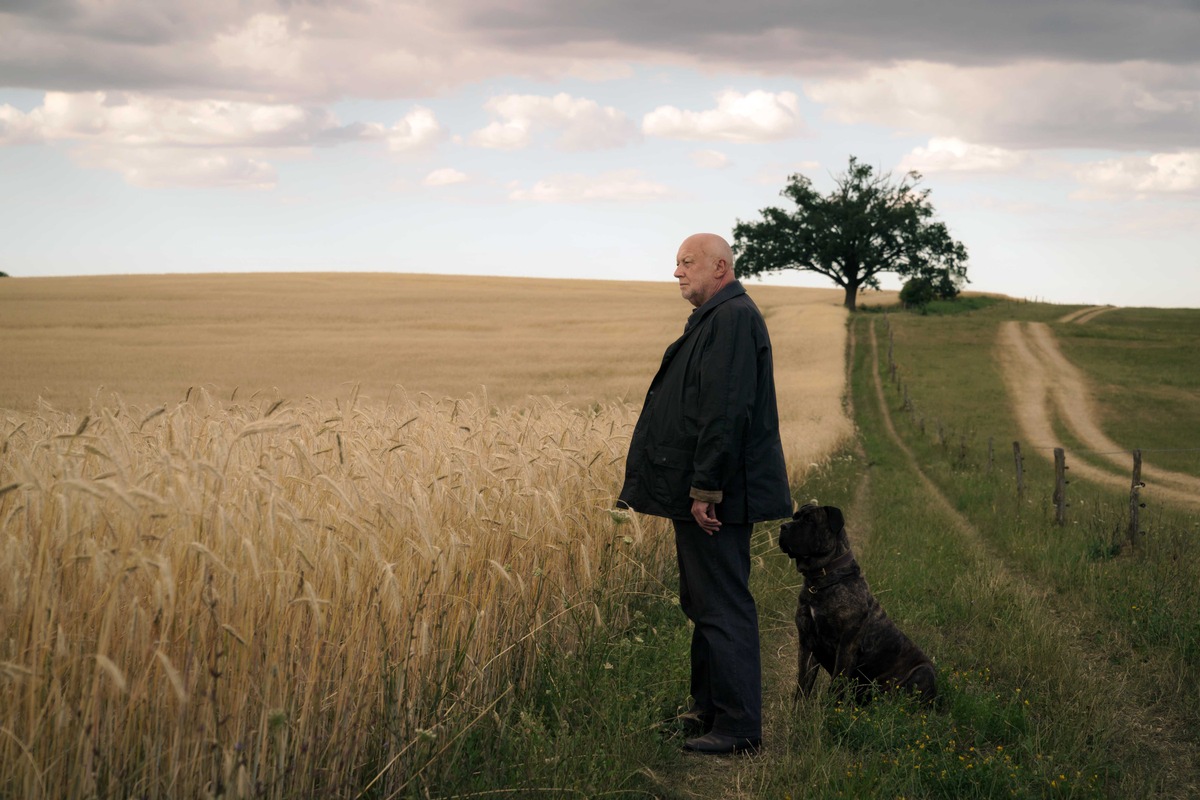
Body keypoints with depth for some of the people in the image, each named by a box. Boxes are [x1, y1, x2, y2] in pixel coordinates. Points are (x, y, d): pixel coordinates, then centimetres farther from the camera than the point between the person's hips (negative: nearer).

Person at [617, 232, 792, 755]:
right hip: (699, 492, 11)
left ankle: (739, 728, 1)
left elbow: (727, 412, -24)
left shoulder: (732, 318, -16)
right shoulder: (716, 318, 18)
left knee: (723, 608, -5)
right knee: (704, 605, 17)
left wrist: (706, 489, -24)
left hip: (714, 496, -11)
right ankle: (709, 711, 27)